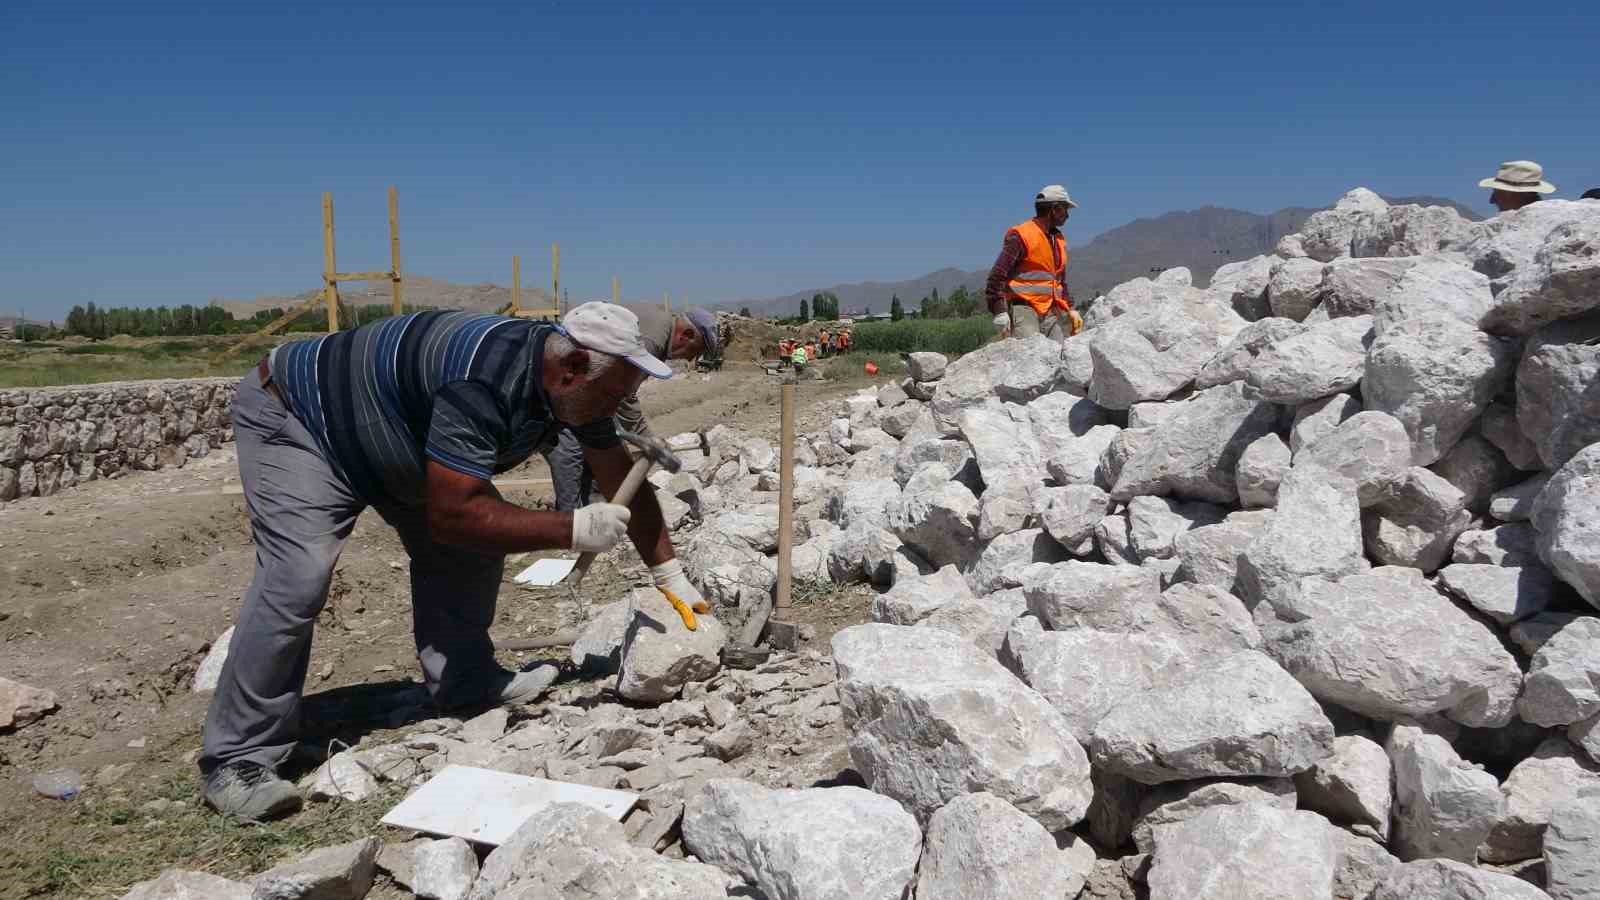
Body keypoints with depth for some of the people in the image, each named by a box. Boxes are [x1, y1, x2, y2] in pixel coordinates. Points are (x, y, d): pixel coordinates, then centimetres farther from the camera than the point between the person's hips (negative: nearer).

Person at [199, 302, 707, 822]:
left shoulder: (572, 381, -11)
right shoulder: (482, 384, -39)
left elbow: (625, 481, -1)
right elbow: (453, 513, -40)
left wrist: (670, 574, -2)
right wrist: (572, 531, -35)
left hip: (376, 437, 9)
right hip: (292, 415, -9)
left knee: (472, 543, 0)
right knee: (299, 578, -22)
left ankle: (462, 683, 13)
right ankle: (237, 762, -13)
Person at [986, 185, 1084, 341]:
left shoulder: (1058, 239, 19)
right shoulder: (1021, 235, -6)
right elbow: (997, 276, -10)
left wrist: (1070, 309, 20)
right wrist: (1000, 312, -16)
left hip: (1051, 312, 8)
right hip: (1024, 309, -8)